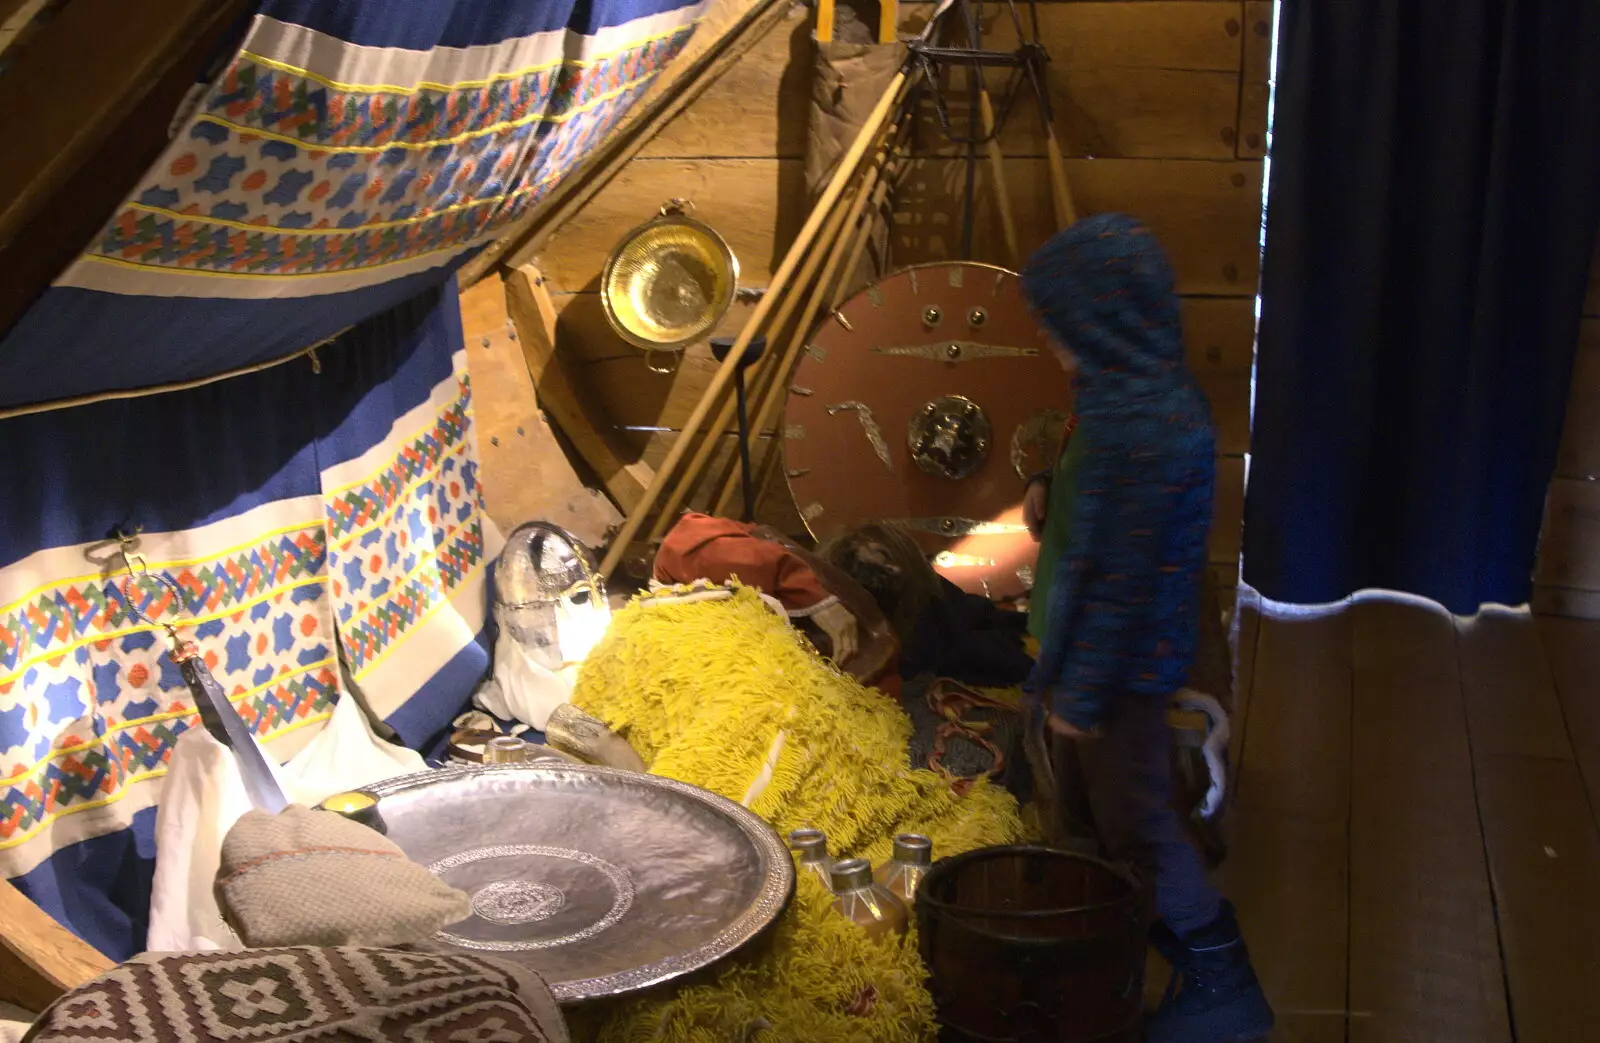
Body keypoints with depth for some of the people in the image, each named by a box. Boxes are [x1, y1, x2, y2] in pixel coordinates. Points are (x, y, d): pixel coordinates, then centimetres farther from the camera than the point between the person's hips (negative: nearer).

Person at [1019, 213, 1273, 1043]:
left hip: (1125, 657, -10)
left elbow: (1121, 578, -26)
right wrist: (1053, 492, 0)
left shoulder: (1145, 425, -30)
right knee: (1114, 800, 25)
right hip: (1122, 646, 10)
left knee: (1134, 817, 5)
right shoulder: (1144, 389, 0)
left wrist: (1081, 691, -19)